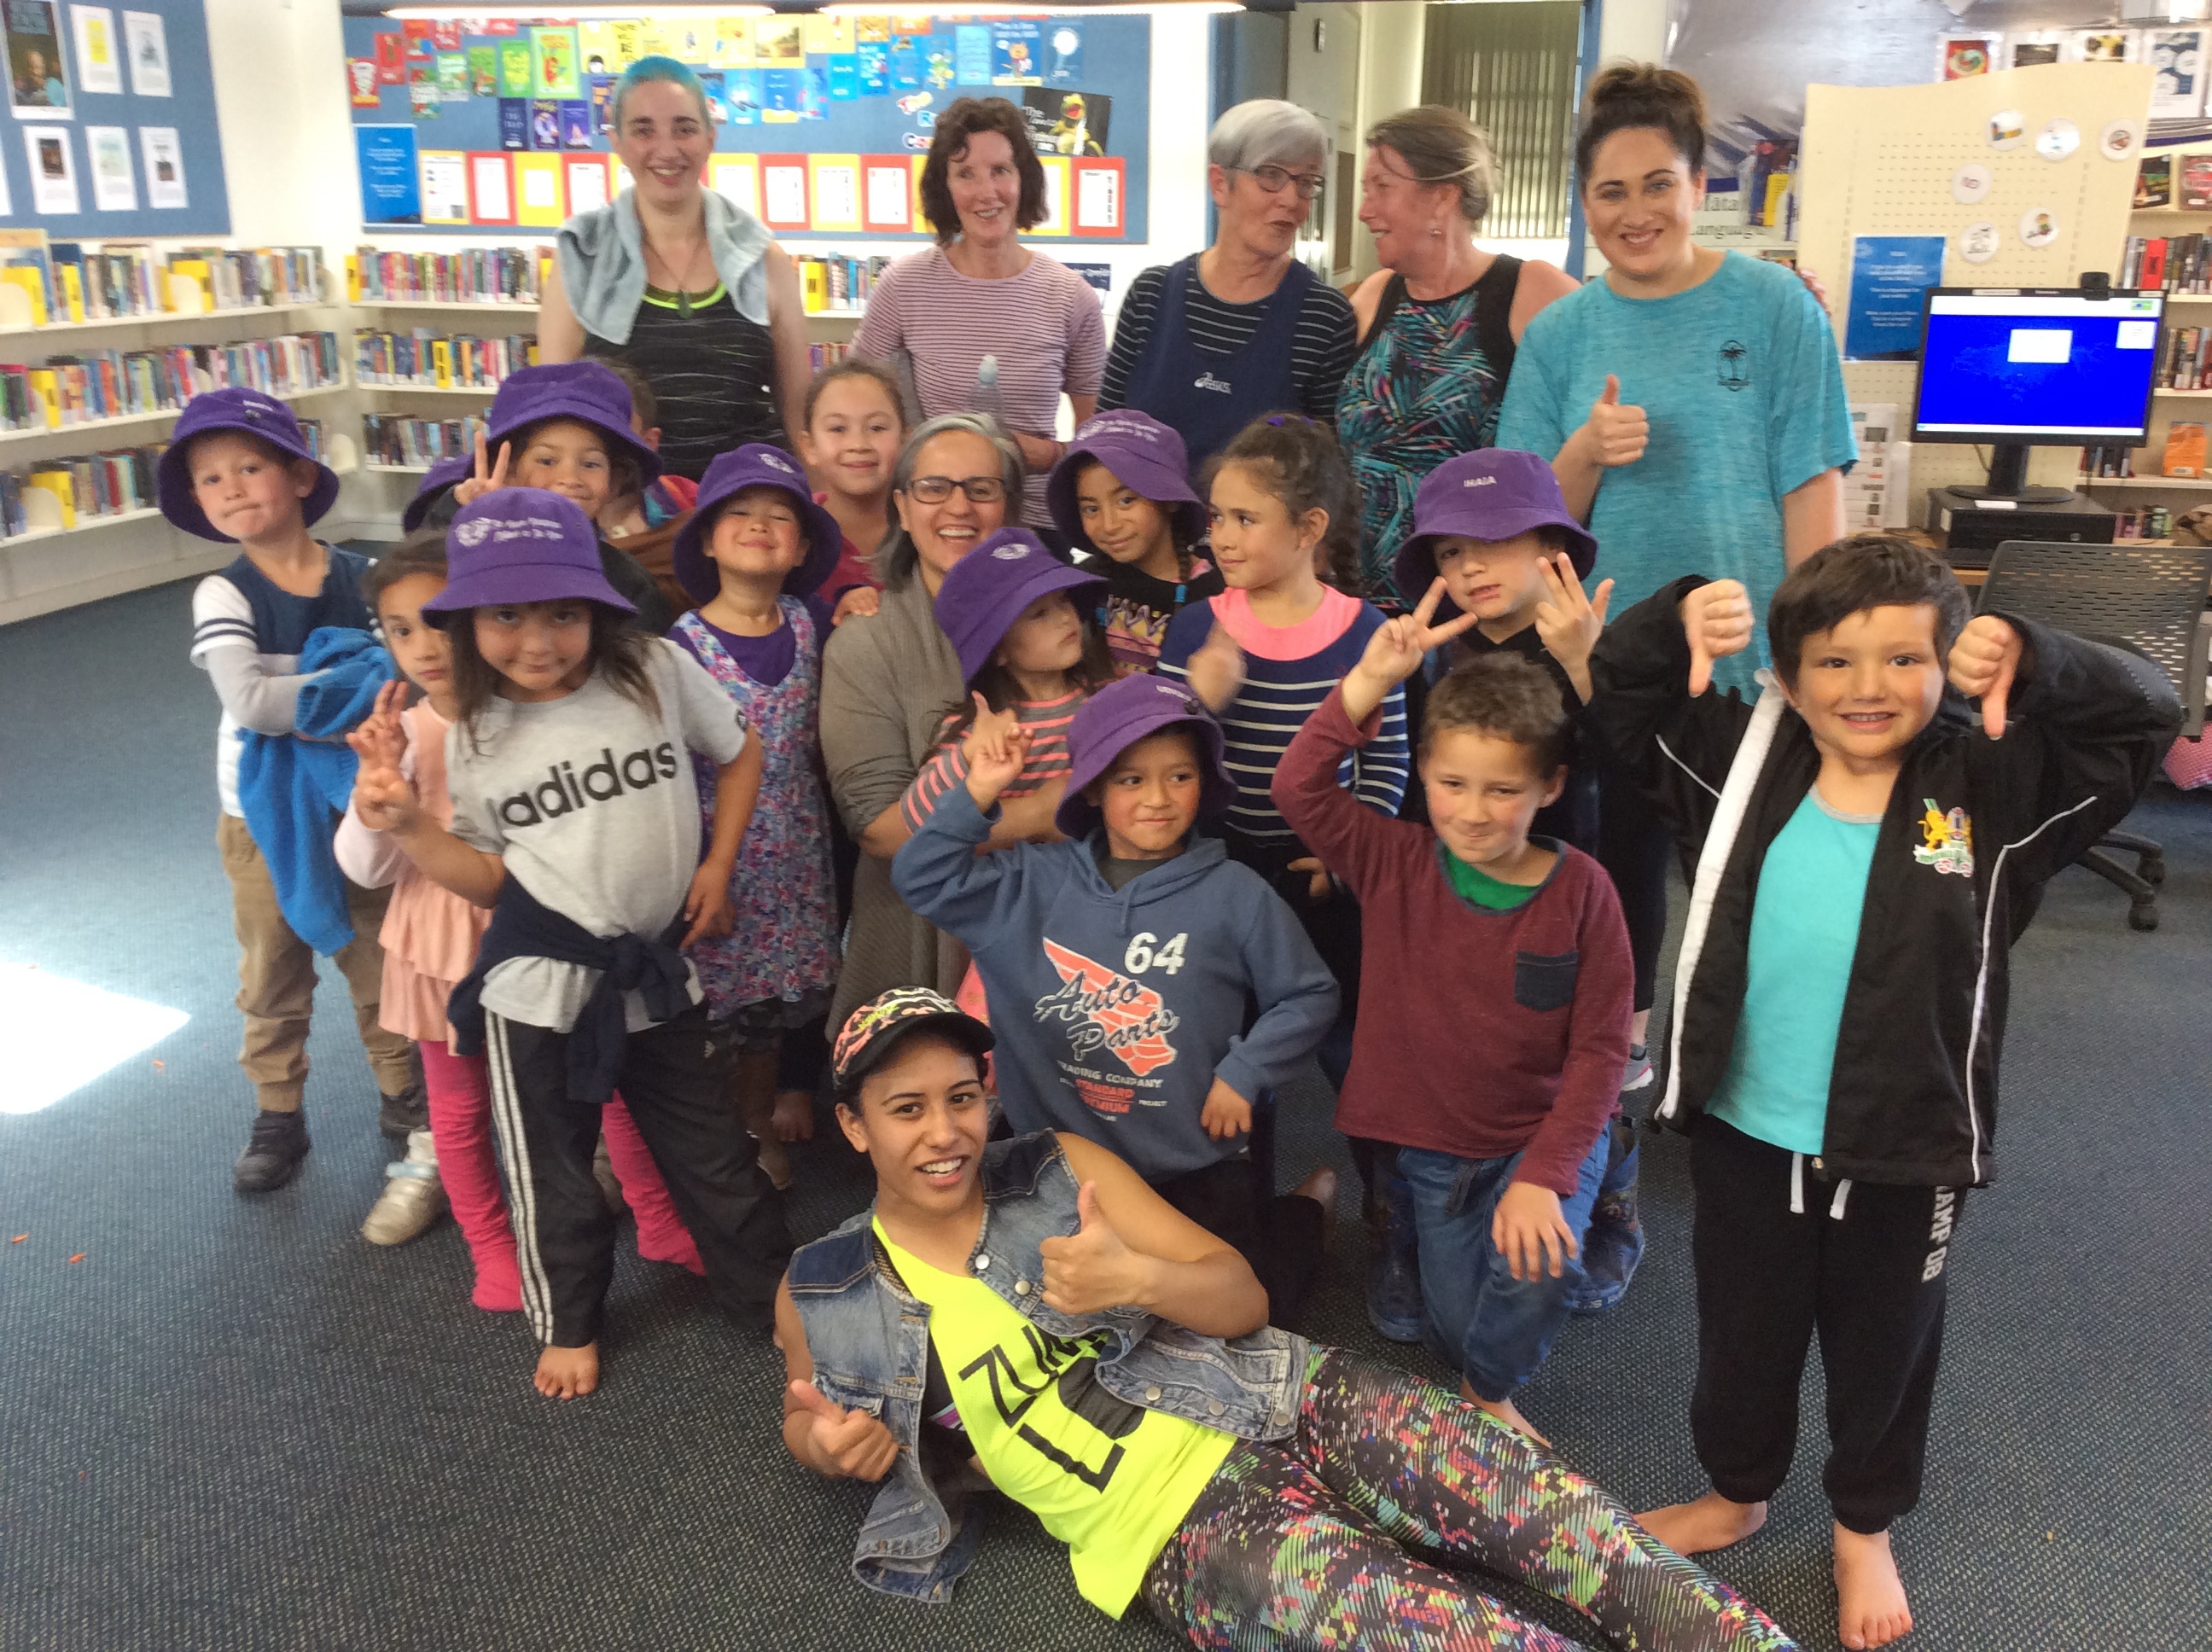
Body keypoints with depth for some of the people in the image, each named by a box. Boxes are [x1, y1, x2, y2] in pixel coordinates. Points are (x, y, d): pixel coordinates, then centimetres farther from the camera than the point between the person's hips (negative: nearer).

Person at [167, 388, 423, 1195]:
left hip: (358, 801, 1)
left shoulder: (362, 579, -9)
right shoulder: (222, 596, -15)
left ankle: (403, 1092, 32)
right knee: (273, 975, 14)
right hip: (262, 816, -1)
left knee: (379, 959, 15)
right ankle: (278, 1116, 29)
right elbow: (249, 703, -28)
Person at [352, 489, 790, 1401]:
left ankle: (774, 1295, 34)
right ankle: (568, 1324, 37)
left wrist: (718, 865, 0)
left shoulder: (657, 672, -9)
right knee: (551, 1171, 13)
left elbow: (739, 752, 8)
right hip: (539, 984, 0)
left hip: (657, 969, 0)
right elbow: (491, 879, 2)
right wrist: (410, 827, -13)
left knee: (711, 1150, 13)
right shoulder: (475, 735, -4)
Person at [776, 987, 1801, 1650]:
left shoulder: (1063, 1170, 3)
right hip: (1172, 1528, -3)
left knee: (1539, 1504, -19)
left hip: (1277, 1403, 3)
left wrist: (1139, 1278, -19)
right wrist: (829, 1441, -5)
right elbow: (807, 1414, 20)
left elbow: (1244, 1298, 3)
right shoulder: (823, 1297, 1)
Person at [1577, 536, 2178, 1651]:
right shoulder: (1741, 763, -5)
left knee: (1884, 1345, 22)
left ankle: (1865, 1527, 48)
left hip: (1903, 1151, -1)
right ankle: (1737, 1491, 49)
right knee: (1742, 1334, 22)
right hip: (1744, 1136, 1)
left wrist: (2032, 657, -29)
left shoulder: (1990, 790, -9)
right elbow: (1614, 692, -1)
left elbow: (2144, 717, -13)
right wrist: (1679, 616, -20)